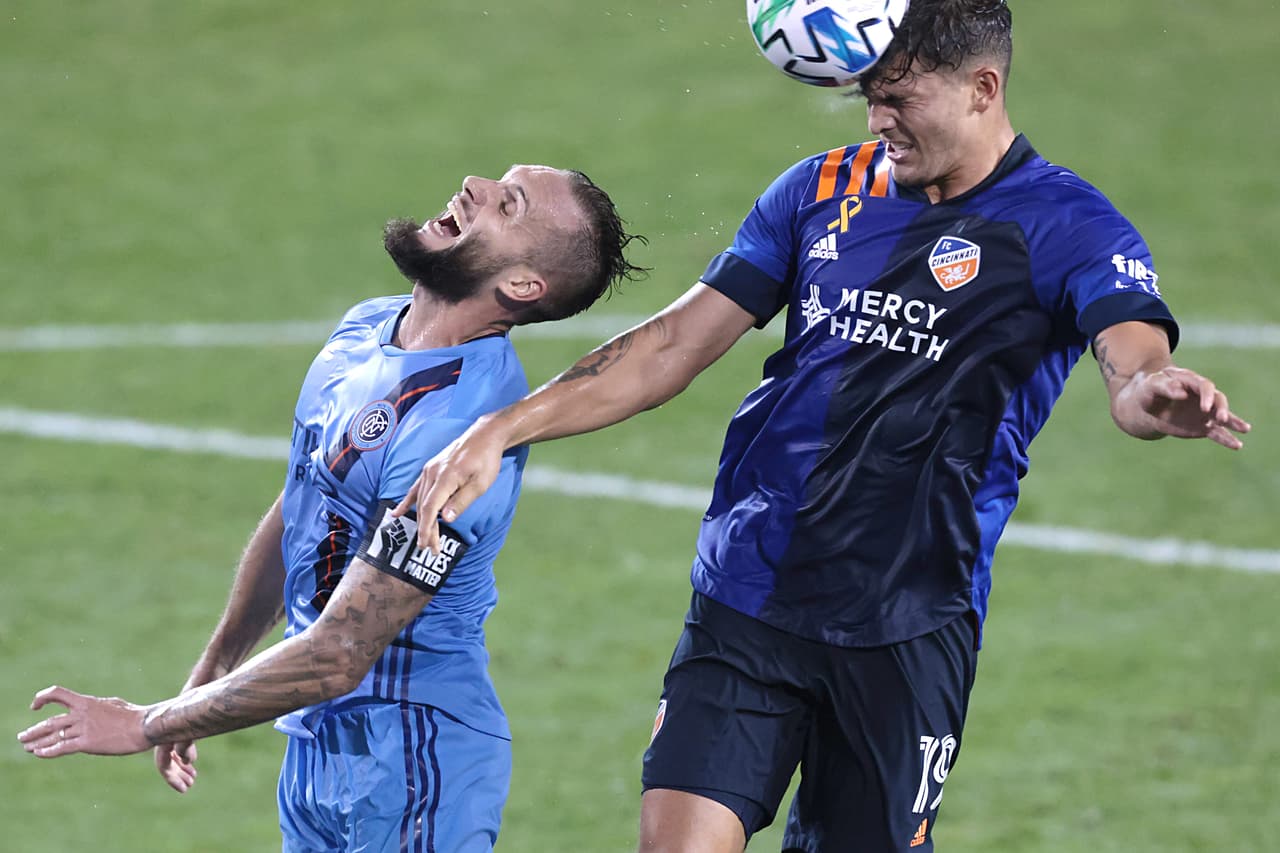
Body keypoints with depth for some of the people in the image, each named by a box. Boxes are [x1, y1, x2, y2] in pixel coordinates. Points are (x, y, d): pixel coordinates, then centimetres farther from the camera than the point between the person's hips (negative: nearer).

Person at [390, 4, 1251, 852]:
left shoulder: (1063, 224, -4)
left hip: (905, 628, -3)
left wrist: (1159, 397, -48)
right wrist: (502, 430, 2)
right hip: (744, 595, 3)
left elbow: (1134, 359, -22)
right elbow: (675, 345, 12)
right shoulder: (824, 190, 10)